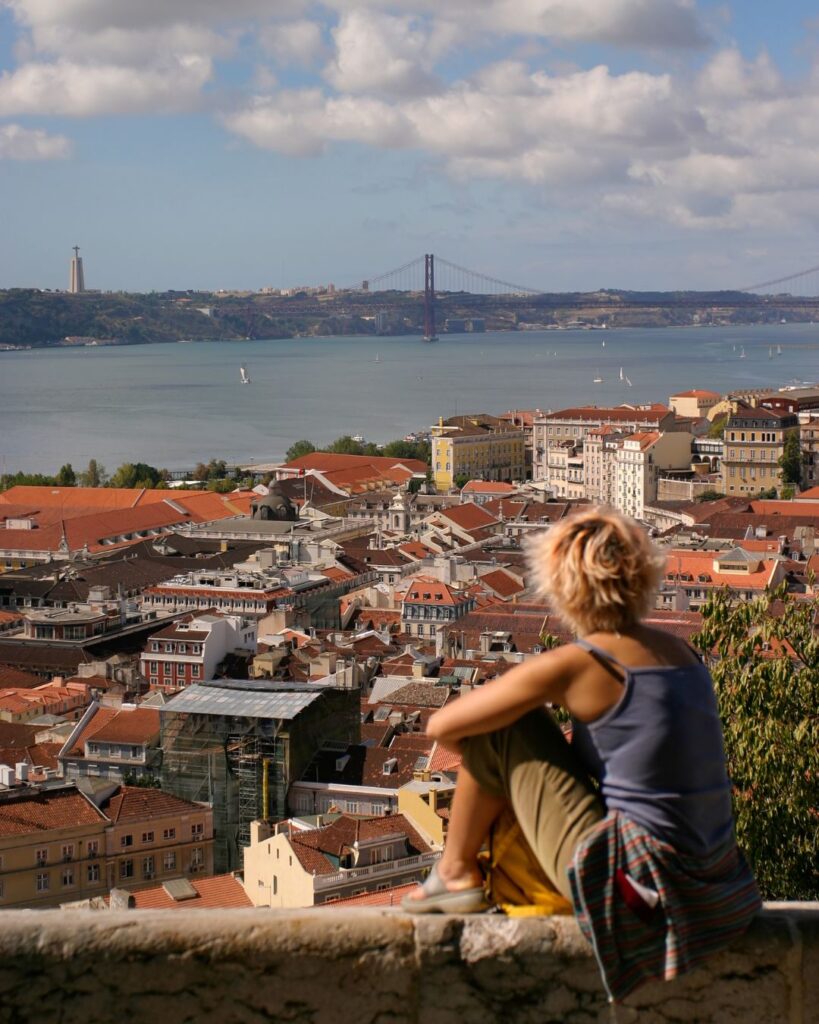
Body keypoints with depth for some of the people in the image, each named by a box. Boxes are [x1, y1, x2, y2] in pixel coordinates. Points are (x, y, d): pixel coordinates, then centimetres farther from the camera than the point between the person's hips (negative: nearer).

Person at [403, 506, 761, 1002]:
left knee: (500, 729, 1)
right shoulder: (680, 652, 7)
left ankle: (456, 875, 18)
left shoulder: (575, 665, -13)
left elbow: (442, 727, -6)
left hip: (633, 881, -8)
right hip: (709, 882, 8)